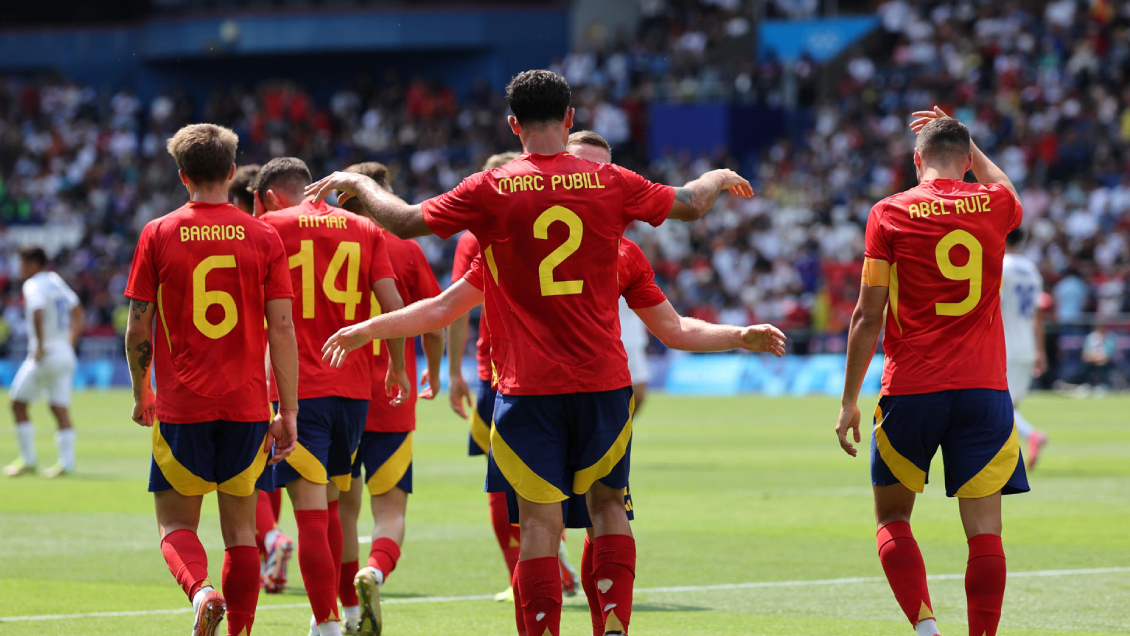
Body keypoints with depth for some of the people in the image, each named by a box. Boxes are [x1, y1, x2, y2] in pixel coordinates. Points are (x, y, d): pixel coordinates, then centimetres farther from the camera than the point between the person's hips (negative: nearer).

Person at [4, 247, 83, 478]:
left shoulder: (33, 285, -11)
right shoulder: (56, 281, 13)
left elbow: (38, 314, -29)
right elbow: (76, 310, 24)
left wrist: (40, 346, -20)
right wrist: (71, 342, 23)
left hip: (44, 354, -7)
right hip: (65, 354, 7)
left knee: (18, 405, 5)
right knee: (61, 410, 5)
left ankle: (28, 460, 4)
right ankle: (66, 462, -3)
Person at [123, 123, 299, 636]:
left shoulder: (157, 235, -1)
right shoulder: (263, 237, 1)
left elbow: (137, 330, 0)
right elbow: (282, 330, -2)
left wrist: (141, 394, 15)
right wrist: (289, 412, 2)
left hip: (181, 406, -1)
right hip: (247, 403, 1)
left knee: (176, 525, 7)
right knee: (241, 530, 11)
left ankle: (201, 591, -22)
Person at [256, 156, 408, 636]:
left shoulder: (270, 227, 2)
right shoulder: (365, 230, 11)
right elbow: (392, 304, 3)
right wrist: (397, 369, 15)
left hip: (298, 389, -4)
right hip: (355, 388, 4)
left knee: (311, 513, -7)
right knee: (329, 508, 18)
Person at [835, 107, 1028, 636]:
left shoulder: (889, 214, -1)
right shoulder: (995, 205, 4)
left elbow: (868, 316, -1)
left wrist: (850, 401, 4)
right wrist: (965, 141, 39)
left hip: (910, 390, -1)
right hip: (984, 388, 1)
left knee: (892, 518, 12)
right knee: (984, 528, 0)